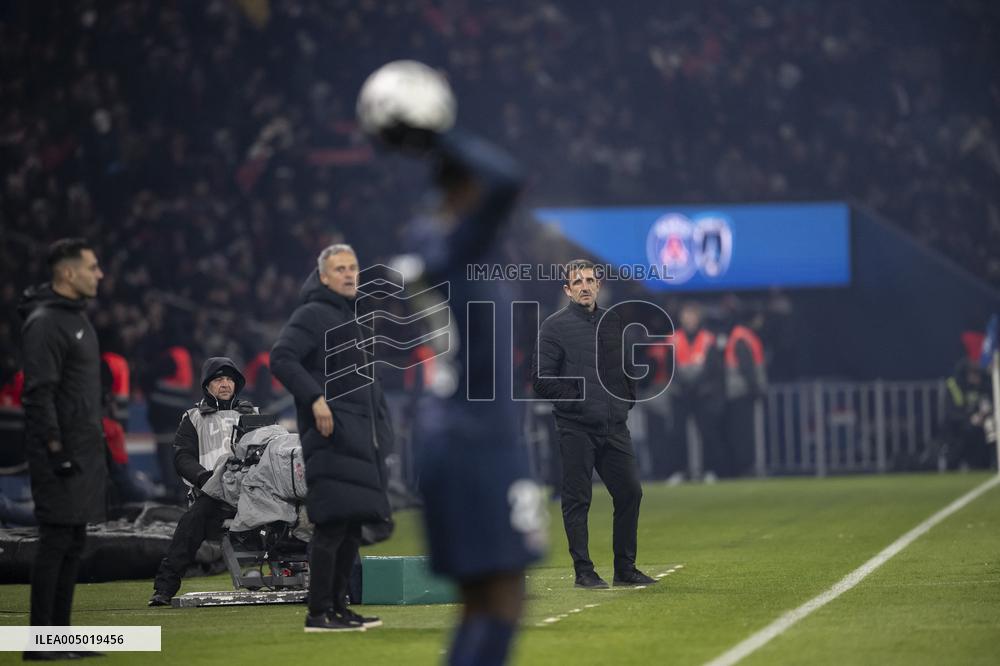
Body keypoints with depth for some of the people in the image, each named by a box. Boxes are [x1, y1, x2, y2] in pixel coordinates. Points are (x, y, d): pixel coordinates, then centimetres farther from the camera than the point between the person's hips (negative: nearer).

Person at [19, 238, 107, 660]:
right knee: (57, 542, -8)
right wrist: (56, 450, -22)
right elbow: (39, 393, -19)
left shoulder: (77, 316, 16)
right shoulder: (45, 322, -14)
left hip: (83, 451, 10)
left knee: (73, 544, 11)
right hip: (61, 453, -10)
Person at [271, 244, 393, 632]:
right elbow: (281, 358, -17)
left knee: (352, 525, 10)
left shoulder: (351, 318, 22)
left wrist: (381, 422, 18)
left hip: (360, 437, 9)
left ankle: (338, 607, 16)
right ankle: (319, 613, -10)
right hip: (332, 437, -9)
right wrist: (315, 398, -24)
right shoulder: (313, 315, -6)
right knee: (333, 522, -12)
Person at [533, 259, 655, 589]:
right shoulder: (554, 327, -2)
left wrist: (627, 399, 12)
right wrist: (577, 399, -11)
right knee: (577, 500, -2)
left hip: (615, 426, 5)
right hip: (576, 428, -5)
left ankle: (625, 568, 14)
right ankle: (583, 571, 4)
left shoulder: (614, 322, 14)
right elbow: (542, 379, -6)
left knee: (630, 493, 4)